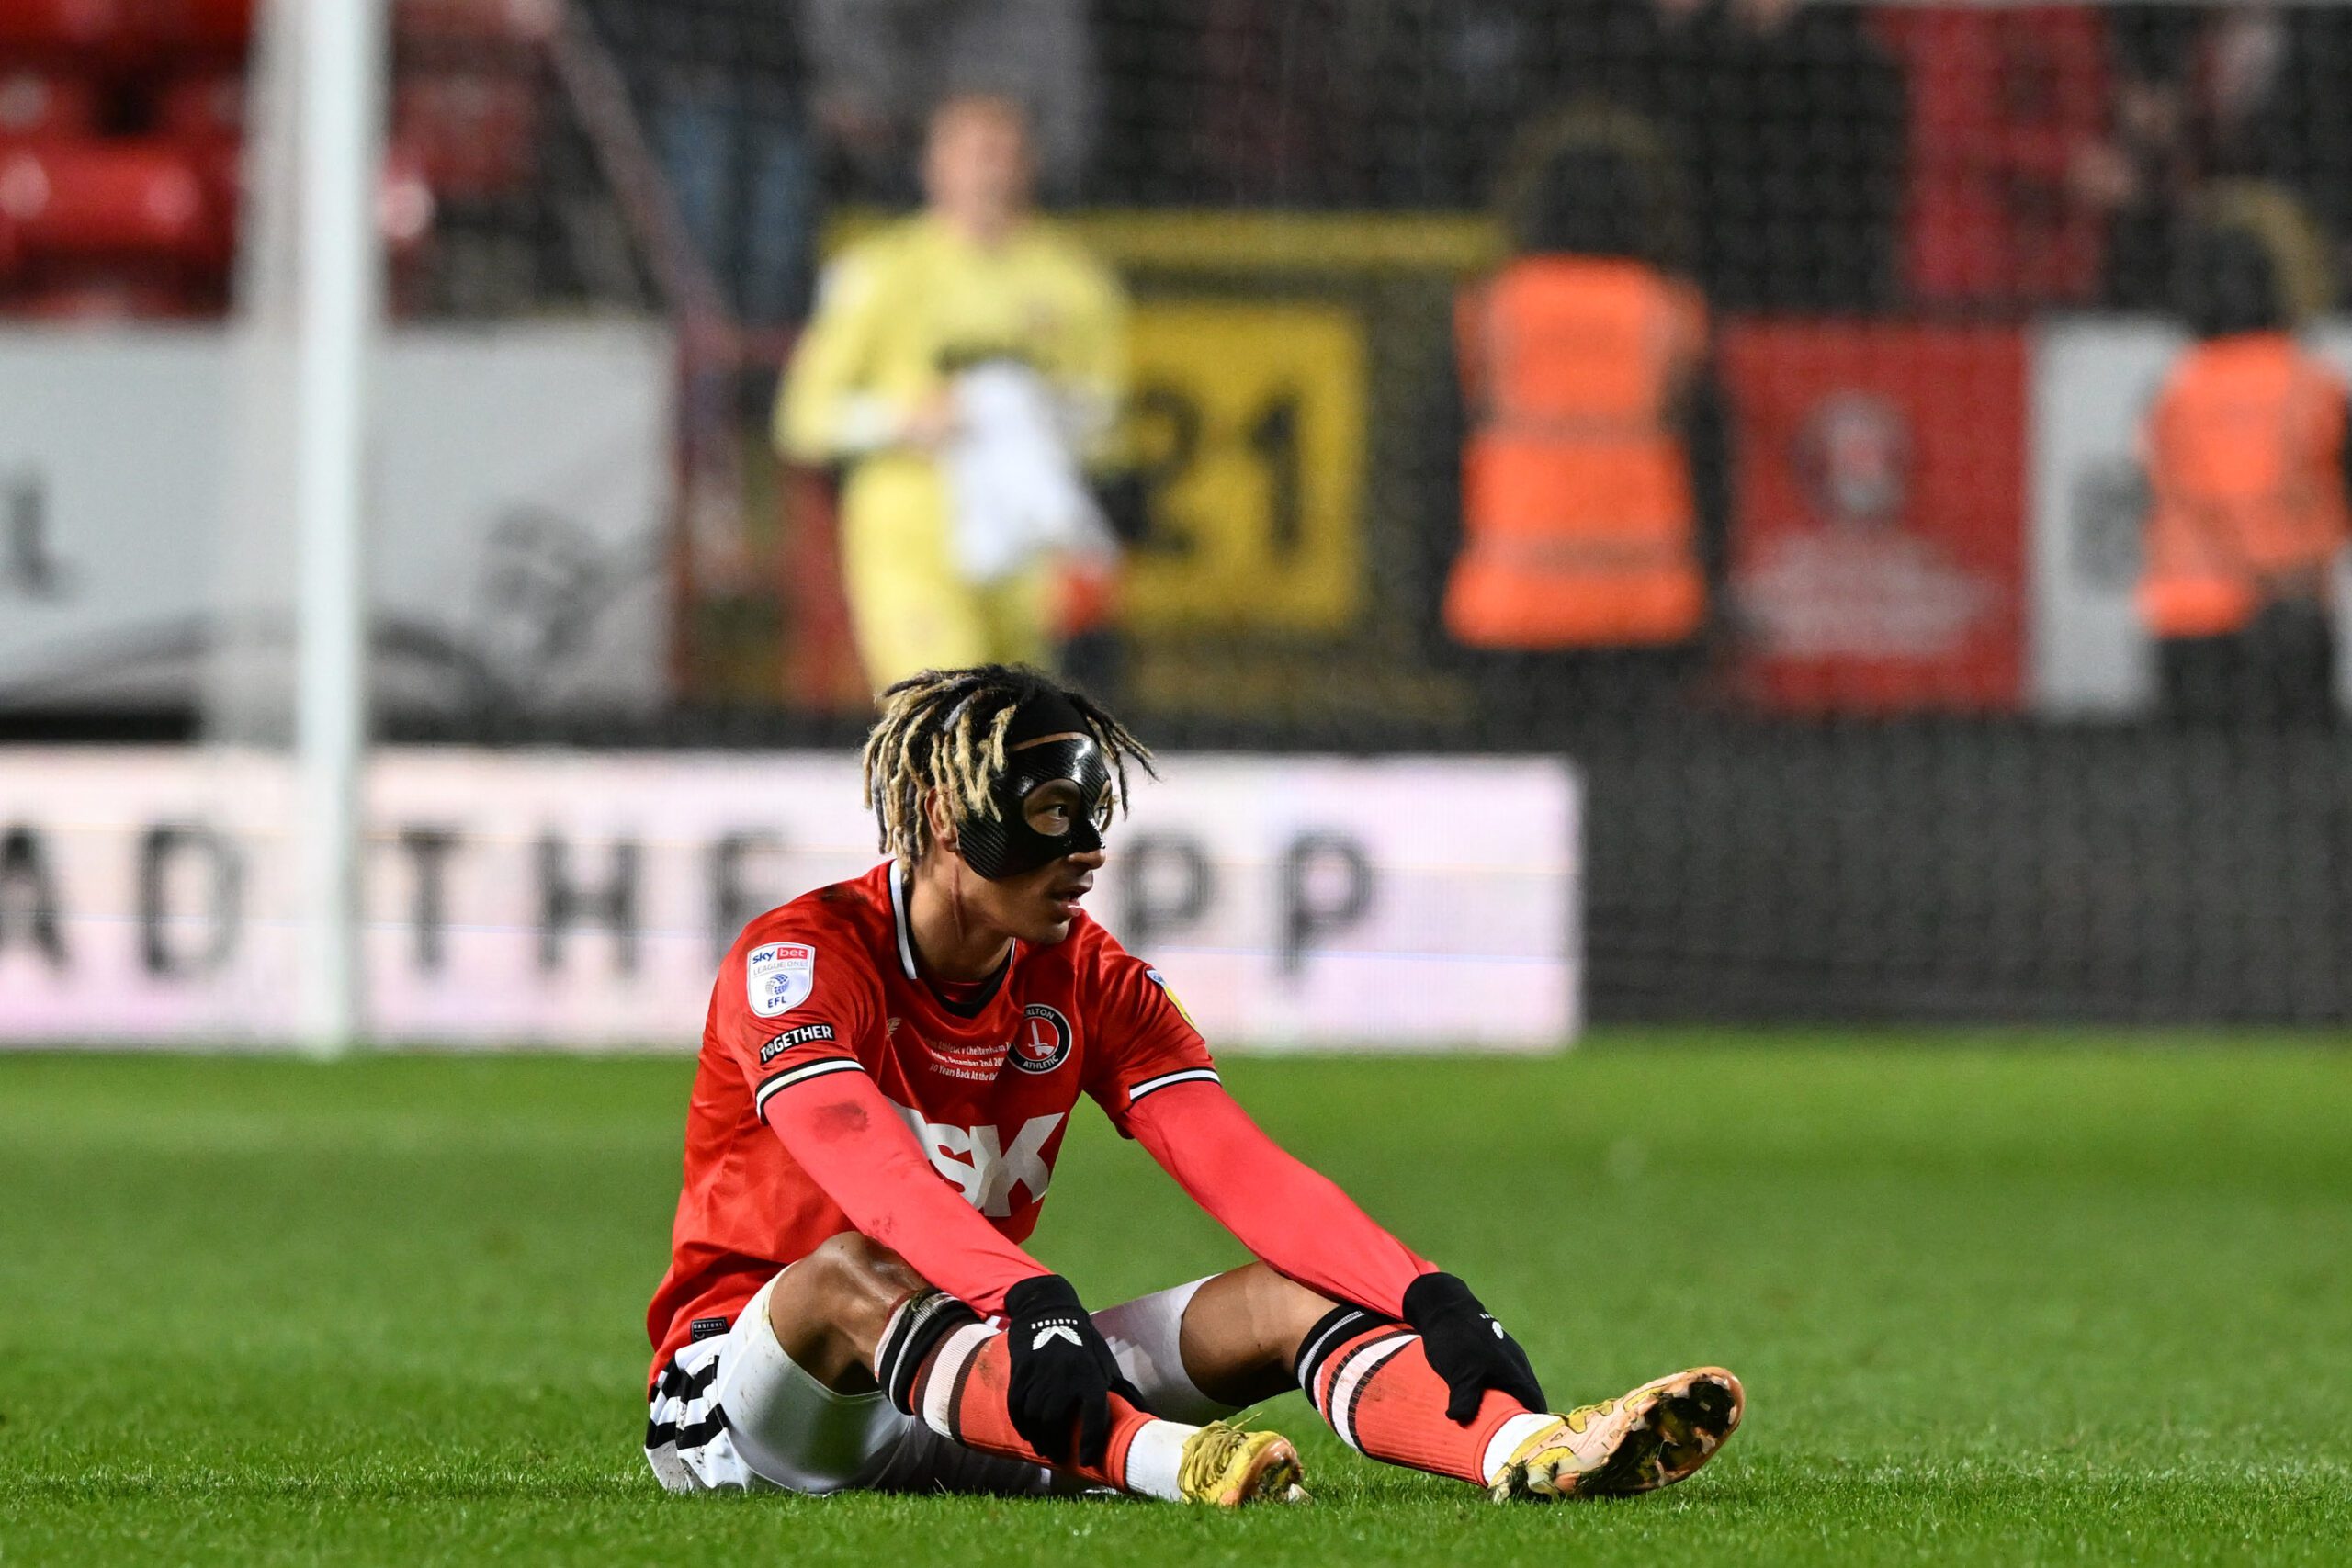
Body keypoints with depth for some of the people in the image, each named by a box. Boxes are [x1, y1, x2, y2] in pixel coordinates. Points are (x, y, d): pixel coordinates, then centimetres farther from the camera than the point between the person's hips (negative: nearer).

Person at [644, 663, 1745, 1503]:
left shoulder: (1088, 983, 4)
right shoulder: (801, 959, -15)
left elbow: (1244, 1174, -7)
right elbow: (870, 1175, -34)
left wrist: (1427, 1297, -23)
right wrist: (1030, 1302, -50)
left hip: (969, 1388, 6)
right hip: (737, 1403, -6)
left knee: (1286, 1297, -13)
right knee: (851, 1272, -40)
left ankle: (1528, 1449, -43)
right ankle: (1165, 1460, -64)